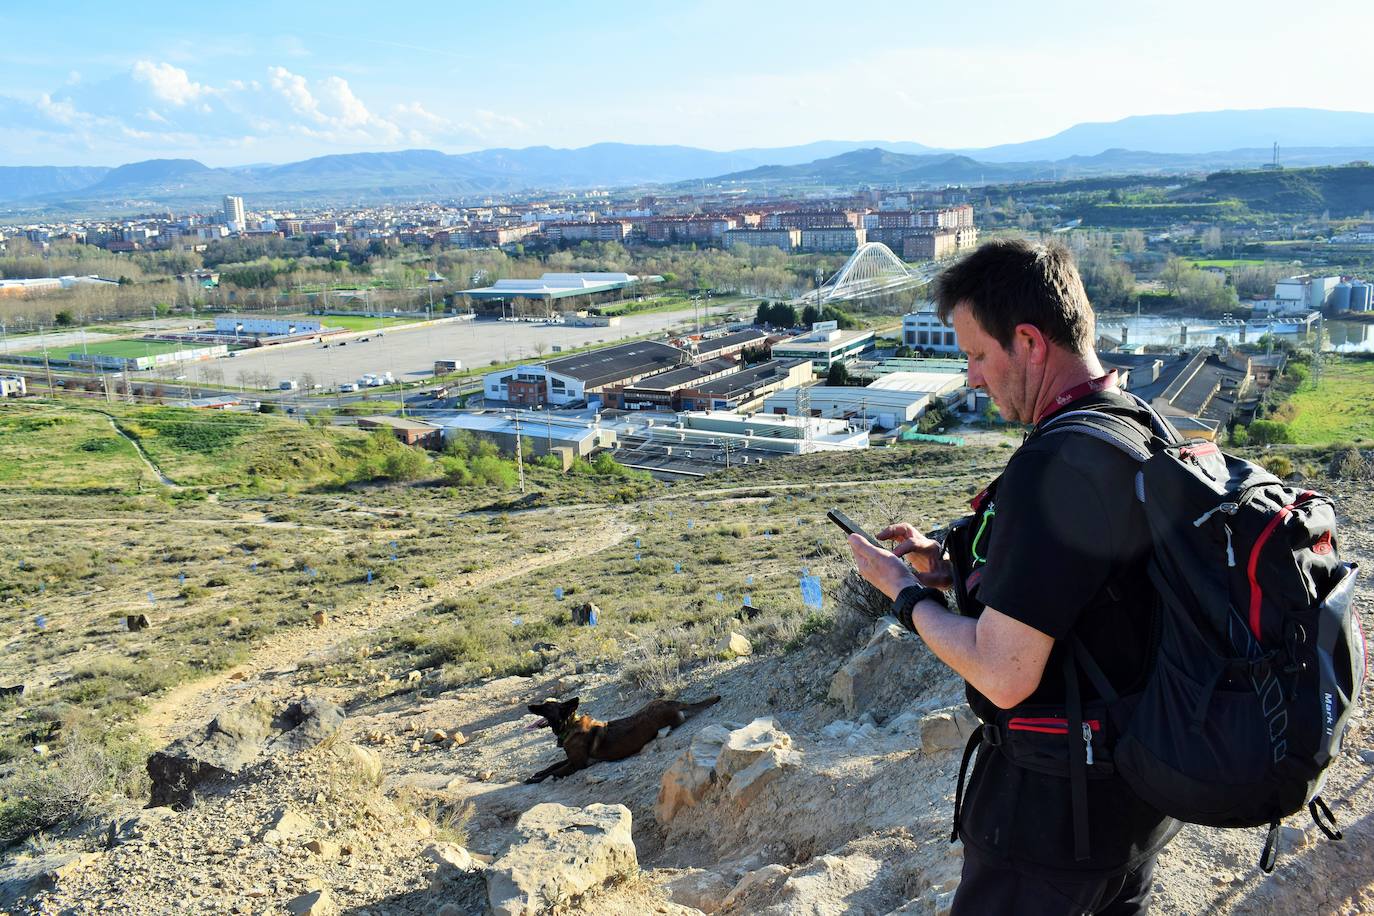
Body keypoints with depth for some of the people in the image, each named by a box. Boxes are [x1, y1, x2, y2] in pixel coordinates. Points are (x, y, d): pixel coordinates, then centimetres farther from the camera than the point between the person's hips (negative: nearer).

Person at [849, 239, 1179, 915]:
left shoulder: (1055, 466, -28)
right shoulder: (1146, 433, 3)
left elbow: (1004, 675, -28)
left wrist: (907, 592, -13)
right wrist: (951, 567, 5)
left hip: (1055, 808, -9)